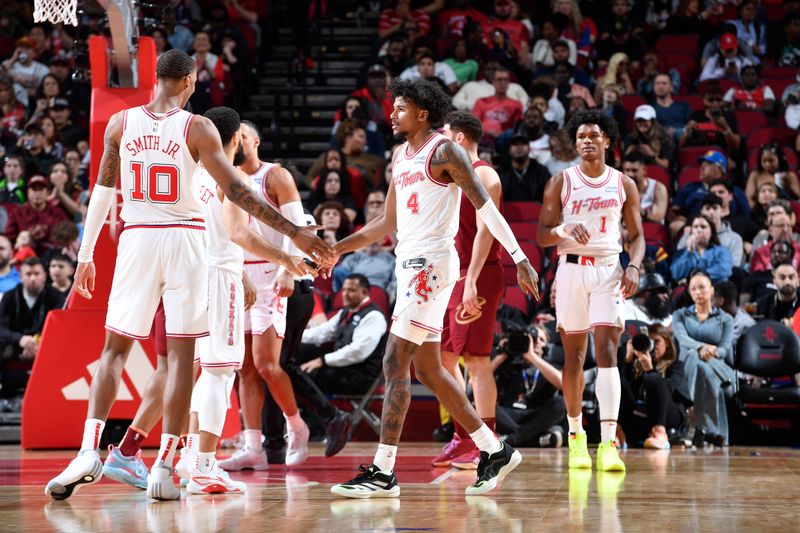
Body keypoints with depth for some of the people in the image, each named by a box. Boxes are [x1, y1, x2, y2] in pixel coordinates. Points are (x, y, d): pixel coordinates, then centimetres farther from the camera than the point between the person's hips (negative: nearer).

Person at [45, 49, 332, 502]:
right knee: (182, 353, 2)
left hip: (137, 240, 2)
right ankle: (164, 468, -3)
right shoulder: (198, 128, -5)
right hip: (185, 241, -2)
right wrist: (295, 233, -8)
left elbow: (103, 192, 8)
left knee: (115, 348, 10)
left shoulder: (120, 123, 3)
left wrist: (86, 255, 15)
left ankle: (90, 451, -8)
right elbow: (236, 192, -10)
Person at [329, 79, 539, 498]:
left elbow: (485, 206, -13)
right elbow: (388, 222, 24)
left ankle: (383, 472, -12)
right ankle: (495, 451, 20)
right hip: (409, 263, 9)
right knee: (427, 369, 11)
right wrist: (338, 249, 17)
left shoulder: (444, 151, -8)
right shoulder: (401, 156, 18)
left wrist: (519, 259, -19)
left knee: (395, 363, -12)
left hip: (432, 263, -9)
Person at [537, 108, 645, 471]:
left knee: (606, 351, -12)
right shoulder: (561, 182, 4)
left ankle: (608, 444, -18)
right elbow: (542, 236, 1)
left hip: (609, 270, 0)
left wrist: (634, 267, -8)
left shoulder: (623, 184, 7)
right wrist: (565, 230, -20)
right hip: (571, 268, 0)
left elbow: (637, 236, 11)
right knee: (574, 355, 7)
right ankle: (575, 435, 22)